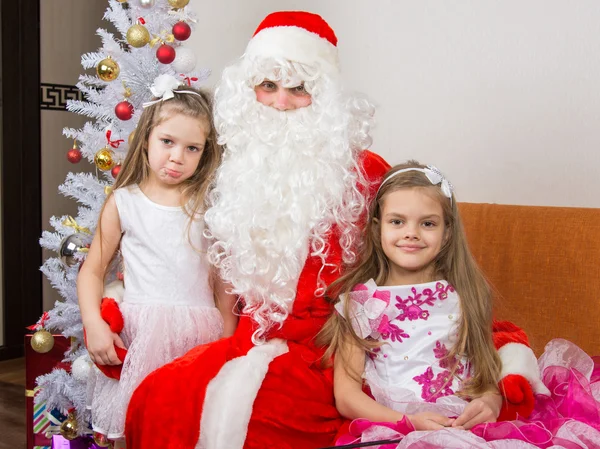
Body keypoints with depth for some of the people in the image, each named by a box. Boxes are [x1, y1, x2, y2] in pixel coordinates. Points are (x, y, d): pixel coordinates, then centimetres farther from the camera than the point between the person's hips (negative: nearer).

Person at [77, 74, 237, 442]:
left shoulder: (209, 204, 5)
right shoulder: (123, 202, 5)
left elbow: (225, 279, 6)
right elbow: (92, 270, 7)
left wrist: (228, 341, 2)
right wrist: (93, 324, -7)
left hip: (199, 329, 1)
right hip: (138, 329, 0)